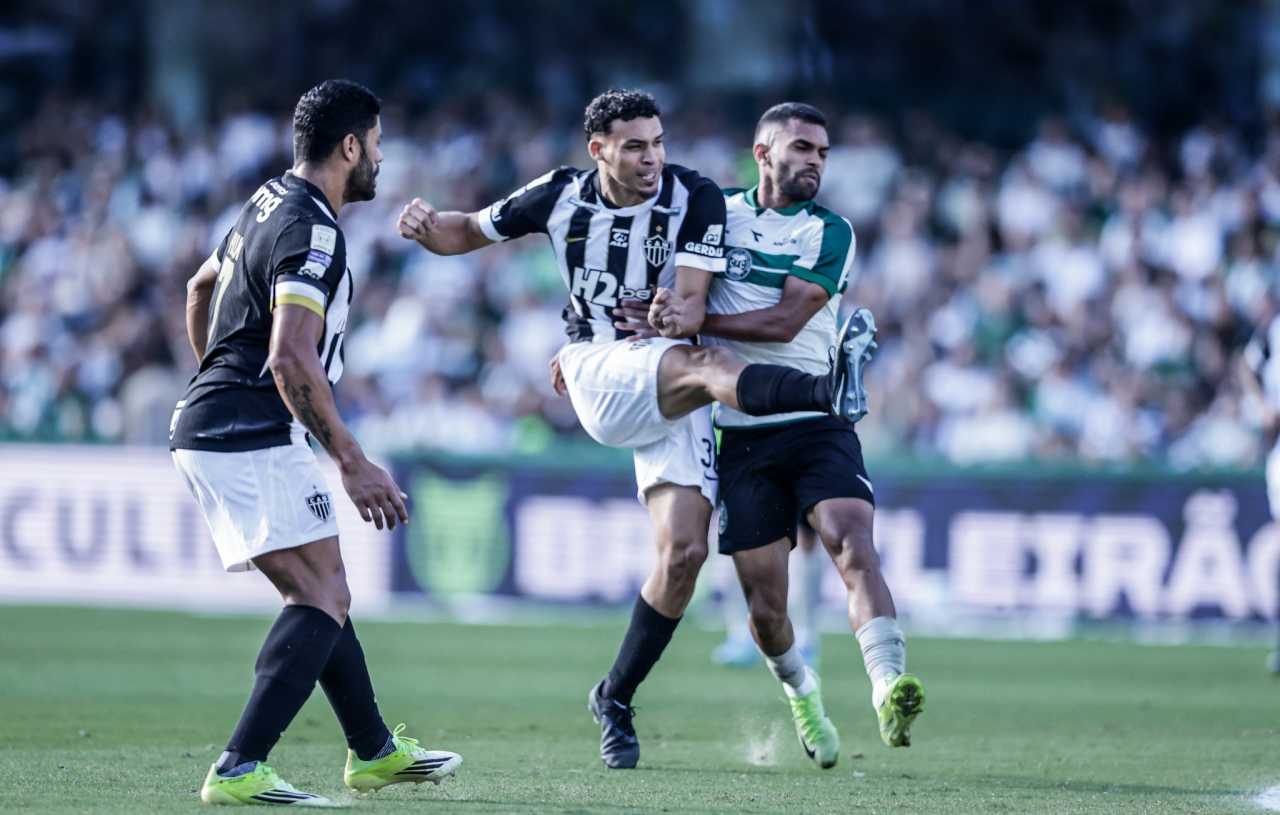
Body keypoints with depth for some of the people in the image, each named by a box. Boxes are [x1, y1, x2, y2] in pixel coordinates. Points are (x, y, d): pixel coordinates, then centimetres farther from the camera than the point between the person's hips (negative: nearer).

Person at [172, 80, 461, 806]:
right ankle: (239, 771, -23)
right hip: (254, 439, -11)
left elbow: (202, 287, 33)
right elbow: (290, 359, -26)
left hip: (210, 429, 11)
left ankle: (374, 752, 29)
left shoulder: (270, 204, 15)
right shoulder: (311, 231, -17)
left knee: (318, 592, 19)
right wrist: (353, 464, -25)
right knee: (324, 598, -14)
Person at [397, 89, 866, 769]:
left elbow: (693, 303, -14)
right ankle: (825, 393, -60)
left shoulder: (696, 199, -6)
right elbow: (469, 232, 12)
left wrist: (677, 316, -38)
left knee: (685, 550, -8)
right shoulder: (562, 196, -3)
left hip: (673, 398, 2)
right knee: (703, 366, -34)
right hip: (597, 370, -2)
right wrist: (425, 225, -11)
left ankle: (615, 699, 7)